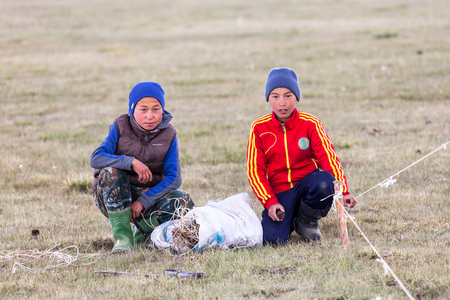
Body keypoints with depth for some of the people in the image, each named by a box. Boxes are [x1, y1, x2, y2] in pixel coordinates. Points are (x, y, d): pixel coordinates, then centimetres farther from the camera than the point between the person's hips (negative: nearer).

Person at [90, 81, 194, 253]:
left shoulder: (168, 134, -5)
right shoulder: (120, 127, -9)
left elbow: (173, 178, -12)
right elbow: (96, 159, -21)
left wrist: (143, 201, -23)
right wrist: (131, 162, -33)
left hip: (150, 194, 2)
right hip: (116, 194, -2)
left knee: (183, 202, -26)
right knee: (111, 173, -35)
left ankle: (145, 232, 2)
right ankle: (122, 235, -26)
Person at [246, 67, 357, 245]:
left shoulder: (310, 124, -3)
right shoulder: (259, 128, -2)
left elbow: (328, 157, -12)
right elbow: (255, 170, -3)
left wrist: (342, 191, -27)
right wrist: (270, 202, -16)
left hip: (306, 183, 1)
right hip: (279, 192, -1)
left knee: (325, 183, -36)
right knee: (271, 238, -27)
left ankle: (307, 220, -3)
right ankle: (288, 220, 13)